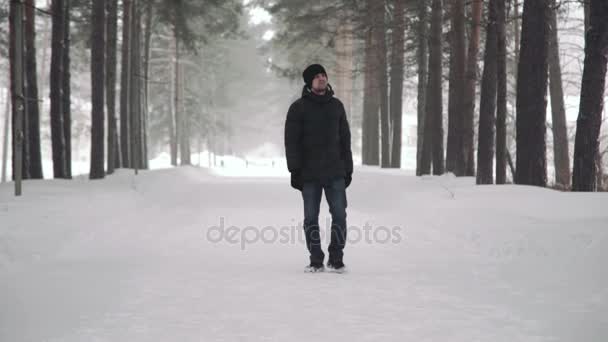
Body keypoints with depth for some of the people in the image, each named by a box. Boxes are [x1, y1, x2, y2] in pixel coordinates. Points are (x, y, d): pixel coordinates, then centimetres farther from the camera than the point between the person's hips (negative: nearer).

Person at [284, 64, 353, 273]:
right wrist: (294, 170, -10)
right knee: (311, 218, 3)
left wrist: (348, 168, 10)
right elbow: (291, 141, -3)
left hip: (335, 173, 2)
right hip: (309, 174, -2)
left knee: (339, 215, -3)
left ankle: (336, 259, 7)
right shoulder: (298, 107, 0)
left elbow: (345, 139, 15)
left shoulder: (336, 105, 11)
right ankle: (316, 260, 12)